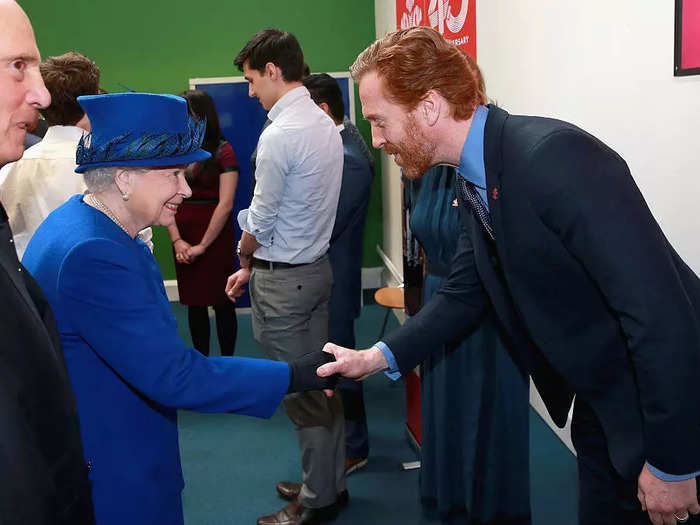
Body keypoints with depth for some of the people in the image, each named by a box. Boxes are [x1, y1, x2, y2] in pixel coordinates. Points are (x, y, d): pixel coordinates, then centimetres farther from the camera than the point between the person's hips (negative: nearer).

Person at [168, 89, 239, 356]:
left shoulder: (222, 151, -6)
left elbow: (225, 204, -12)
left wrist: (202, 245, -11)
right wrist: (177, 240, -9)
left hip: (216, 237, -4)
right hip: (183, 239, 5)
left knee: (222, 303, 3)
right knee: (194, 303, 11)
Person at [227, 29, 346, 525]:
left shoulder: (279, 135, -20)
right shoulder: (326, 124, 7)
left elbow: (260, 220, -14)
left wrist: (245, 261, 7)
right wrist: (255, 265, 12)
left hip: (282, 279, -8)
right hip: (319, 266, 9)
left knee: (299, 392, 3)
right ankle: (331, 482, 30)